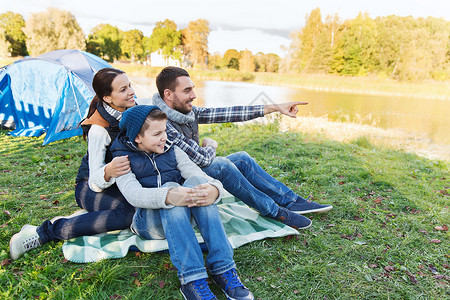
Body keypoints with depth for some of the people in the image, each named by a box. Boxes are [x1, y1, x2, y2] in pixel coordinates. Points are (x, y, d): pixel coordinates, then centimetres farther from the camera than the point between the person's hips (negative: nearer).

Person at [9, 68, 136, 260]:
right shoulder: (98, 130, -27)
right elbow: (95, 182, -29)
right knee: (128, 211, -34)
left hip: (122, 184, 8)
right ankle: (42, 233, -20)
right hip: (91, 187, -7)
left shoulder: (133, 108, -7)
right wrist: (108, 172, -50)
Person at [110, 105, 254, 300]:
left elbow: (196, 171, -5)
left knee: (196, 181, -27)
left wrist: (214, 188, -31)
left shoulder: (171, 150, 11)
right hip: (147, 221, -3)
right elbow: (133, 194, -21)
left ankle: (222, 267, -32)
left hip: (181, 217, 3)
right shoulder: (123, 159, -1)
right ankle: (191, 277, -41)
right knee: (170, 186, -33)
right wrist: (168, 196, -43)